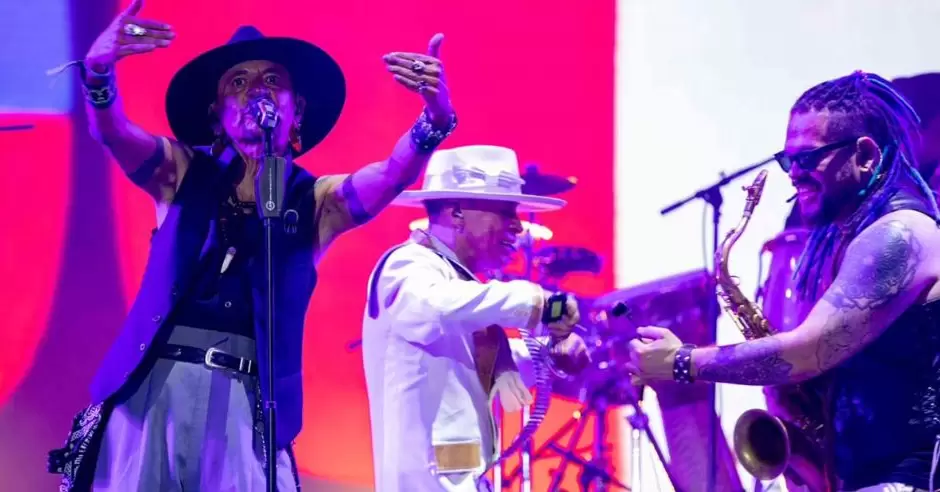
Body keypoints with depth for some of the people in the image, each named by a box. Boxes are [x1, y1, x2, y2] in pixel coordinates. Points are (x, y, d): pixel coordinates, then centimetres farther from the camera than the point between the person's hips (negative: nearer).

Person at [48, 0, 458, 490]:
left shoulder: (317, 201, 10)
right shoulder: (182, 174, 12)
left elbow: (393, 175, -7)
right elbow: (112, 132, -5)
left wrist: (435, 118, -28)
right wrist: (98, 70, -27)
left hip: (245, 404, -1)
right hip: (152, 387, 1)